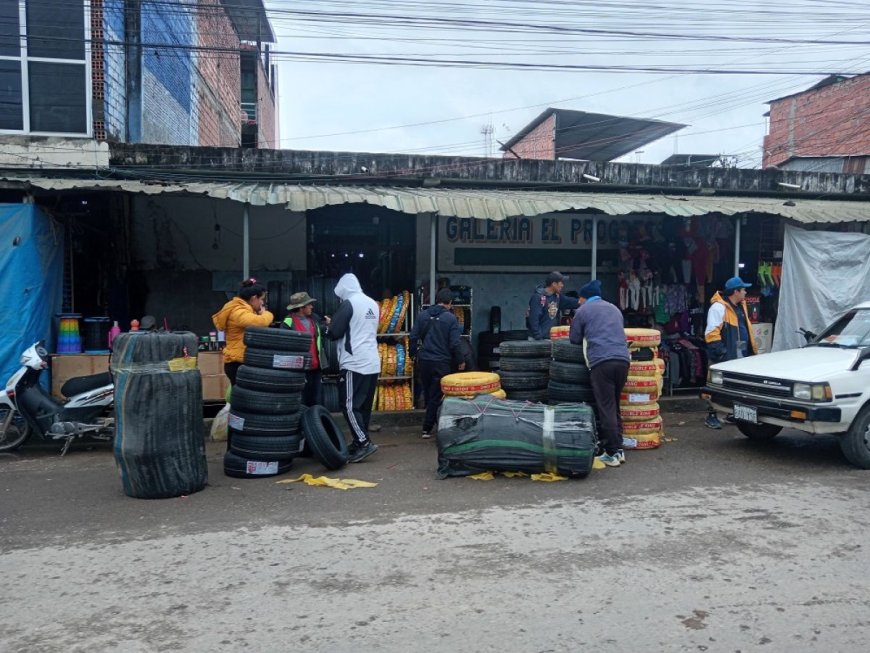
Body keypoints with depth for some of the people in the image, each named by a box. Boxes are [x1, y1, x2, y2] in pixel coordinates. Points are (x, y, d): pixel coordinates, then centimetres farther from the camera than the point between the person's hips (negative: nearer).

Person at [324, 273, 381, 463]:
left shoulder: (348, 303, -10)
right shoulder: (373, 304, 13)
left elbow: (333, 333, -11)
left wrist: (329, 327, 10)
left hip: (354, 363, -8)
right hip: (372, 363, 8)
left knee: (349, 404, -5)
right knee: (364, 405, 12)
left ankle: (364, 443, -11)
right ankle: (359, 443, 18)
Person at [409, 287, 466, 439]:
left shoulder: (423, 315, 3)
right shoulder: (450, 318, -8)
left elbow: (413, 337, 3)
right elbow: (455, 343, -11)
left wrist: (413, 354, 17)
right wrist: (461, 361, 2)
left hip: (424, 361, 4)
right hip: (441, 362, -4)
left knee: (428, 394, 17)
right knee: (436, 396, 3)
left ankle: (436, 421, 28)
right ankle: (427, 428, 3)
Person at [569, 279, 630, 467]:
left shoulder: (583, 310, 10)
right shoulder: (614, 308, 25)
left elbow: (574, 339, 16)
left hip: (601, 361, -5)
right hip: (622, 359, 5)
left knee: (606, 409, -2)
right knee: (615, 406, 15)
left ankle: (612, 454, -1)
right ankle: (619, 449, 16)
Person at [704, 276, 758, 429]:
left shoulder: (740, 307, 16)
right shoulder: (719, 307, -14)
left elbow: (746, 330, 24)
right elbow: (711, 333, -19)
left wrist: (752, 350, 20)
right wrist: (719, 351, -23)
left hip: (740, 356, 9)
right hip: (724, 357, -9)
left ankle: (733, 414, 26)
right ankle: (711, 416, 1)